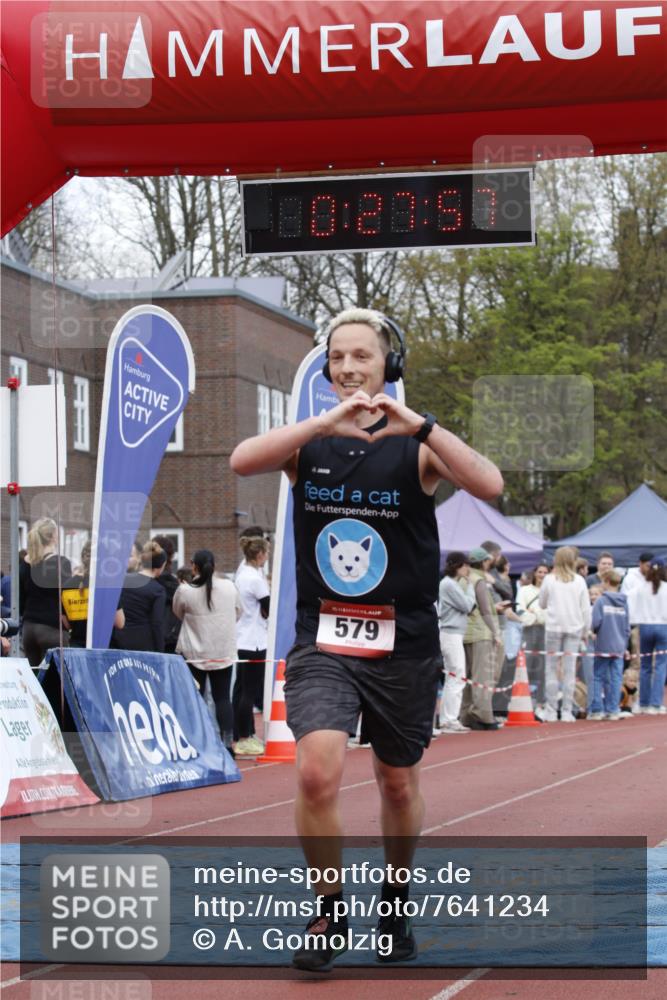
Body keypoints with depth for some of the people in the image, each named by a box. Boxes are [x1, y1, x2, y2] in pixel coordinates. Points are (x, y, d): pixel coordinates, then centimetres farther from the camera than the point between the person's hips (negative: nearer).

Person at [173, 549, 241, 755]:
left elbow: (178, 614, 6)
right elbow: (237, 612, 12)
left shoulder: (185, 591, -13)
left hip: (194, 653, -2)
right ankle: (227, 743, 3)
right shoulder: (229, 587, -4)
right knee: (222, 698, 8)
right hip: (224, 652, 2)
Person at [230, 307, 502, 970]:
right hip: (322, 643, 0)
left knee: (399, 785, 14)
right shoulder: (309, 442, 2)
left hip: (403, 647, 0)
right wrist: (327, 422, -29)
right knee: (317, 773, -20)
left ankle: (394, 903, 39)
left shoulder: (415, 446, -4)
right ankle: (328, 914, 0)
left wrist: (419, 426, -32)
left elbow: (489, 486, -22)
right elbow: (241, 461, -19)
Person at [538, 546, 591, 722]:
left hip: (554, 627, -1)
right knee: (570, 671, 2)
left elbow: (541, 603, 10)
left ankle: (551, 711, 3)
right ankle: (567, 711, 1)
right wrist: (585, 631, 13)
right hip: (574, 628, 1)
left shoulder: (549, 580, -2)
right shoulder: (579, 581, 1)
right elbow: (586, 608, 4)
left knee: (552, 669, 5)